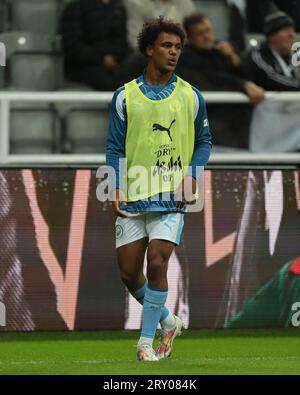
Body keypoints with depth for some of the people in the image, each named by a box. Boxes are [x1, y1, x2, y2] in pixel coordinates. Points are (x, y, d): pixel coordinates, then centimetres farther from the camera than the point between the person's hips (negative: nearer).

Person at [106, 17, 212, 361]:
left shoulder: (190, 97, 3)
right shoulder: (125, 96, 3)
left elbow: (204, 141, 12)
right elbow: (114, 147, 5)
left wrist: (192, 177, -5)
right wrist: (117, 190, -7)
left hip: (171, 197, -2)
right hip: (132, 199, 2)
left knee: (156, 263, -14)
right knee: (129, 273, 3)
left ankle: (146, 341, -3)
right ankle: (167, 321, 27)